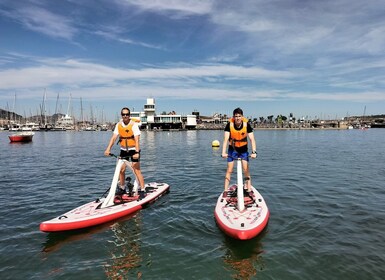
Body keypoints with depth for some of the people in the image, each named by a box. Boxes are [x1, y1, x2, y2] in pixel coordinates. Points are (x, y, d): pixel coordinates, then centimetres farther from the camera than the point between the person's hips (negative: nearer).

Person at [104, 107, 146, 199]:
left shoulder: (134, 124, -16)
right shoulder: (119, 124, -2)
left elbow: (137, 139, -23)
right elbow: (114, 137, -8)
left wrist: (137, 152, -32)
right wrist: (108, 149, -20)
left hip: (134, 149, -5)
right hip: (123, 149, 5)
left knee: (137, 170, -7)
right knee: (121, 169, 5)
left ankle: (142, 190, 1)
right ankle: (122, 188, 24)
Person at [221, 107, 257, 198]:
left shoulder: (246, 124, -19)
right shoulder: (229, 125, -21)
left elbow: (252, 139, -21)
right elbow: (226, 139, -27)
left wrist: (254, 152, -33)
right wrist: (223, 152, -37)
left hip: (243, 149, 0)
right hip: (232, 149, 0)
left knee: (246, 170, -3)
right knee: (229, 170, 1)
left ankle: (249, 190, 8)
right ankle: (225, 190, 10)